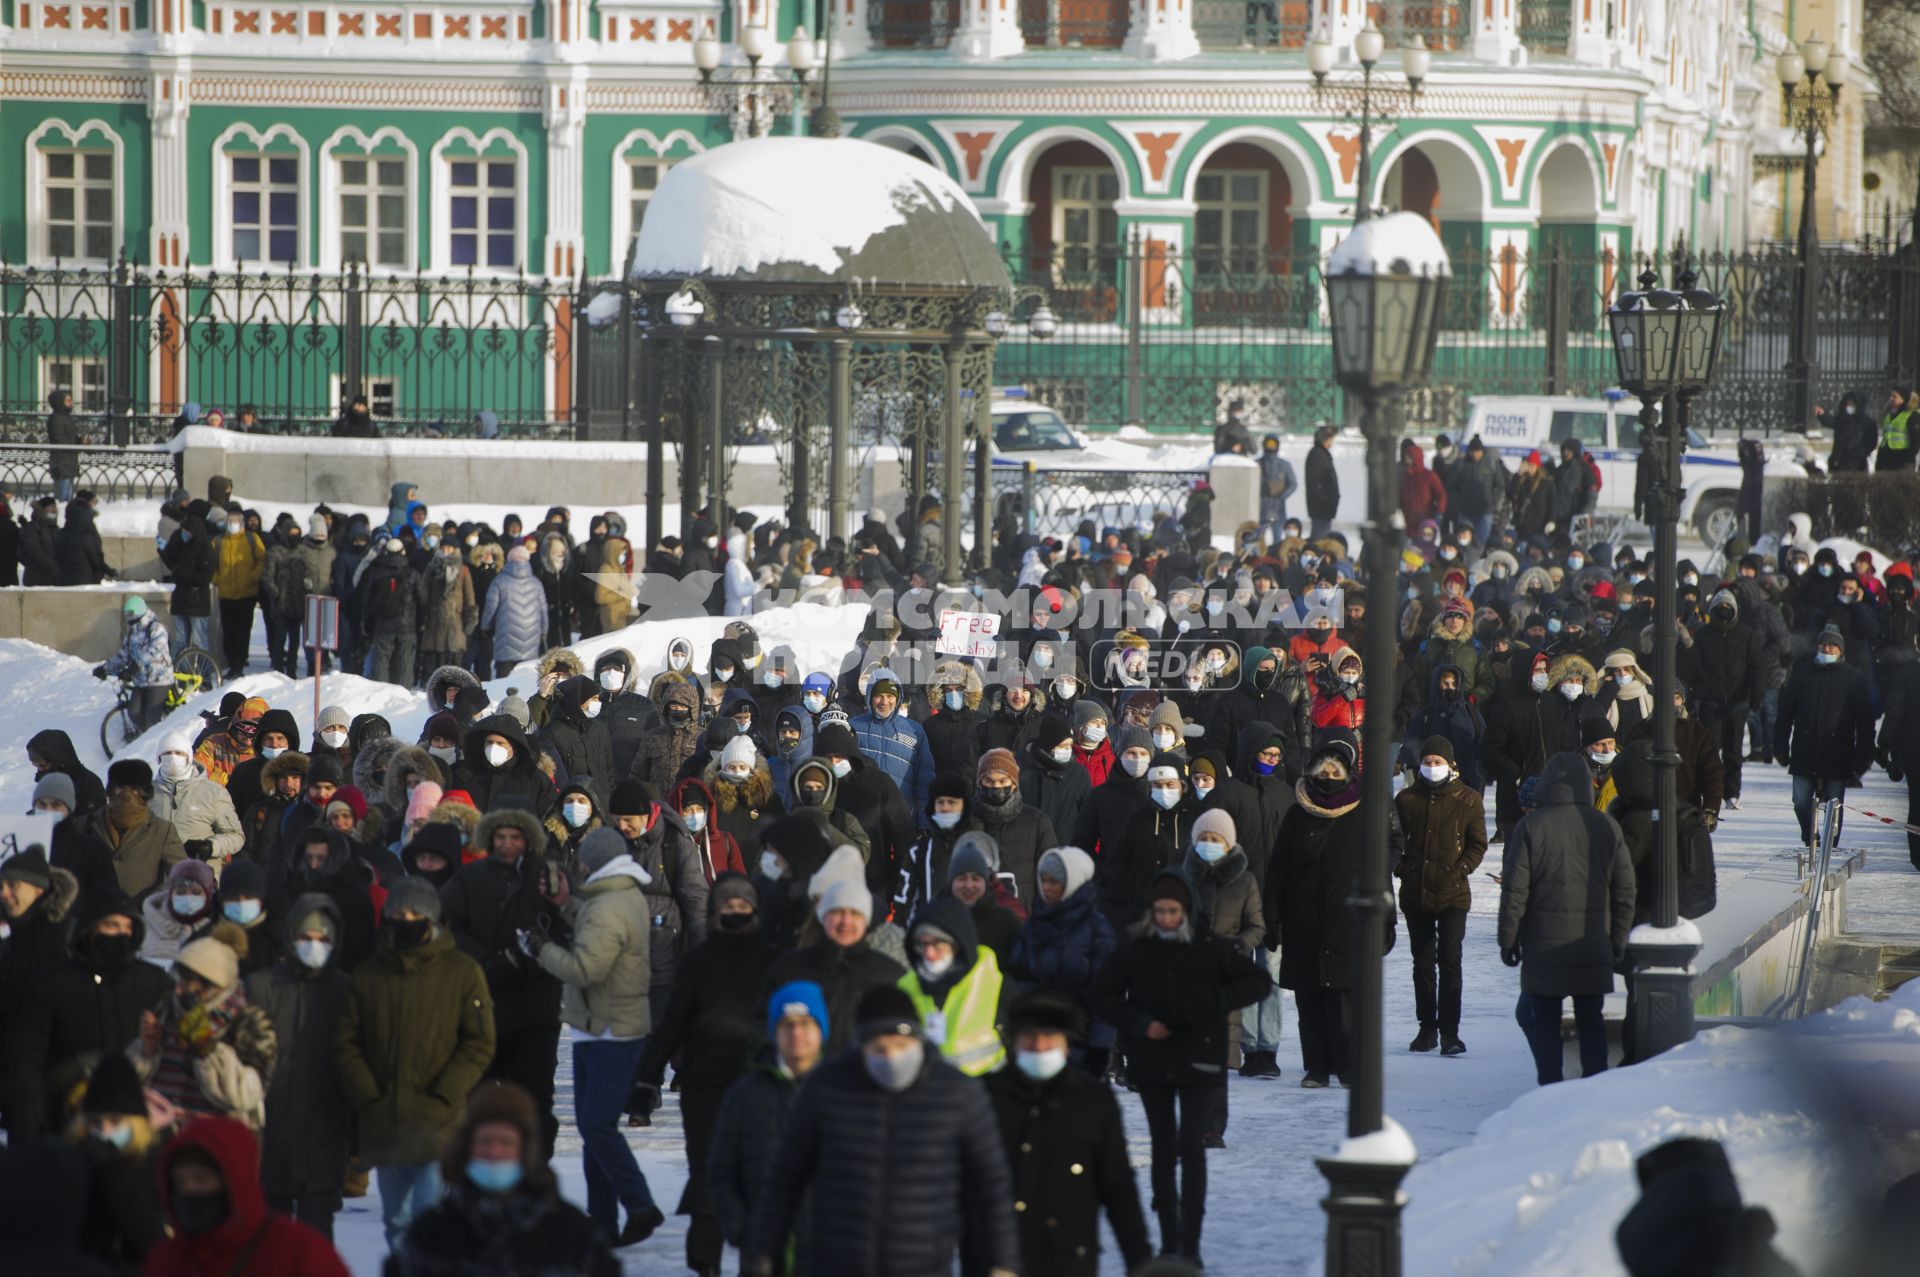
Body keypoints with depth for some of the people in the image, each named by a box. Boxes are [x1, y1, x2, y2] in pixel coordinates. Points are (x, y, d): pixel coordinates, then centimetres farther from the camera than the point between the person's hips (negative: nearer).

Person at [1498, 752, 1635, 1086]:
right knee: (1591, 1021, 11)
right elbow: (1624, 892, 6)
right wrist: (1618, 941, 14)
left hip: (1543, 946, -3)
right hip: (1593, 947, 3)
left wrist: (1508, 940, 2)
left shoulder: (1530, 827, -7)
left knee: (1542, 1021, 5)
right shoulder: (1607, 827, 2)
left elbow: (1514, 891, -7)